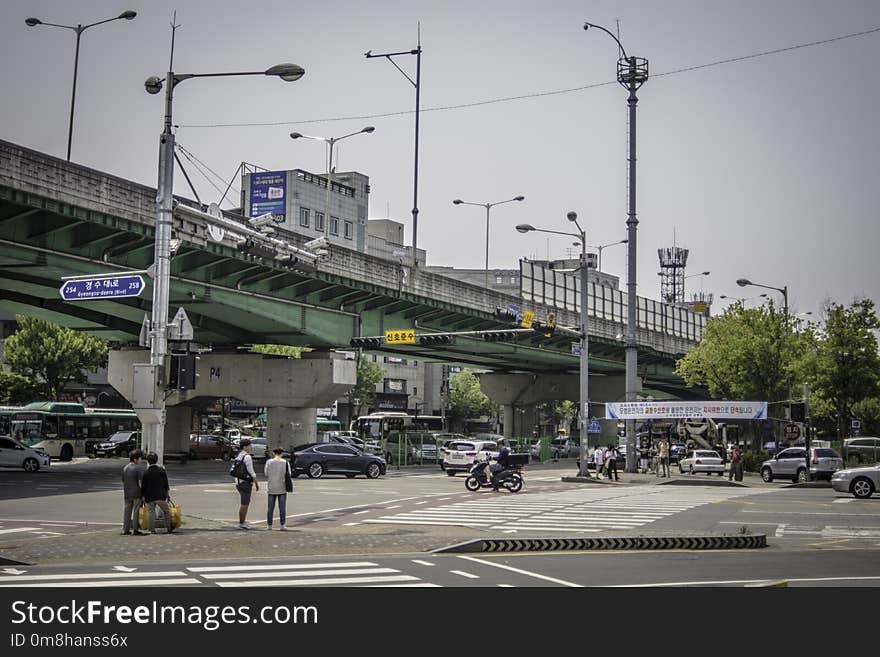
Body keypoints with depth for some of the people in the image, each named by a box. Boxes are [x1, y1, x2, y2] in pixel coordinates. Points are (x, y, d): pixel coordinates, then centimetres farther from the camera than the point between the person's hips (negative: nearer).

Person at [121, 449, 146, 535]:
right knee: (136, 511, -1)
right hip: (137, 493, -6)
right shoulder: (137, 468, -11)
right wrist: (143, 493, -10)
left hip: (127, 493, 6)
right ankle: (135, 529, 0)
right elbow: (140, 482, -14)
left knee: (127, 511, 8)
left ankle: (125, 529, 9)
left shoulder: (125, 468, 10)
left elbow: (123, 482, 14)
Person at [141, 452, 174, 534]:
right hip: (161, 496, -1)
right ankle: (168, 528, 15)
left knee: (151, 512, 6)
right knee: (166, 511, 13)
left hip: (149, 497, 1)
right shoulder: (161, 471, -4)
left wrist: (143, 495, 13)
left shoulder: (146, 473, -2)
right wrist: (167, 491, 15)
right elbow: (166, 484, 0)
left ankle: (152, 530, 4)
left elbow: (143, 486, 2)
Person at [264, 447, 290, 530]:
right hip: (282, 488, -1)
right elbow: (288, 474, -5)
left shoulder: (269, 462, -4)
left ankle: (269, 525, 13)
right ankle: (282, 525, 2)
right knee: (282, 507, 4)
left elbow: (265, 473, -2)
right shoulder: (285, 462, -6)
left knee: (270, 507, 9)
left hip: (271, 488, 1)